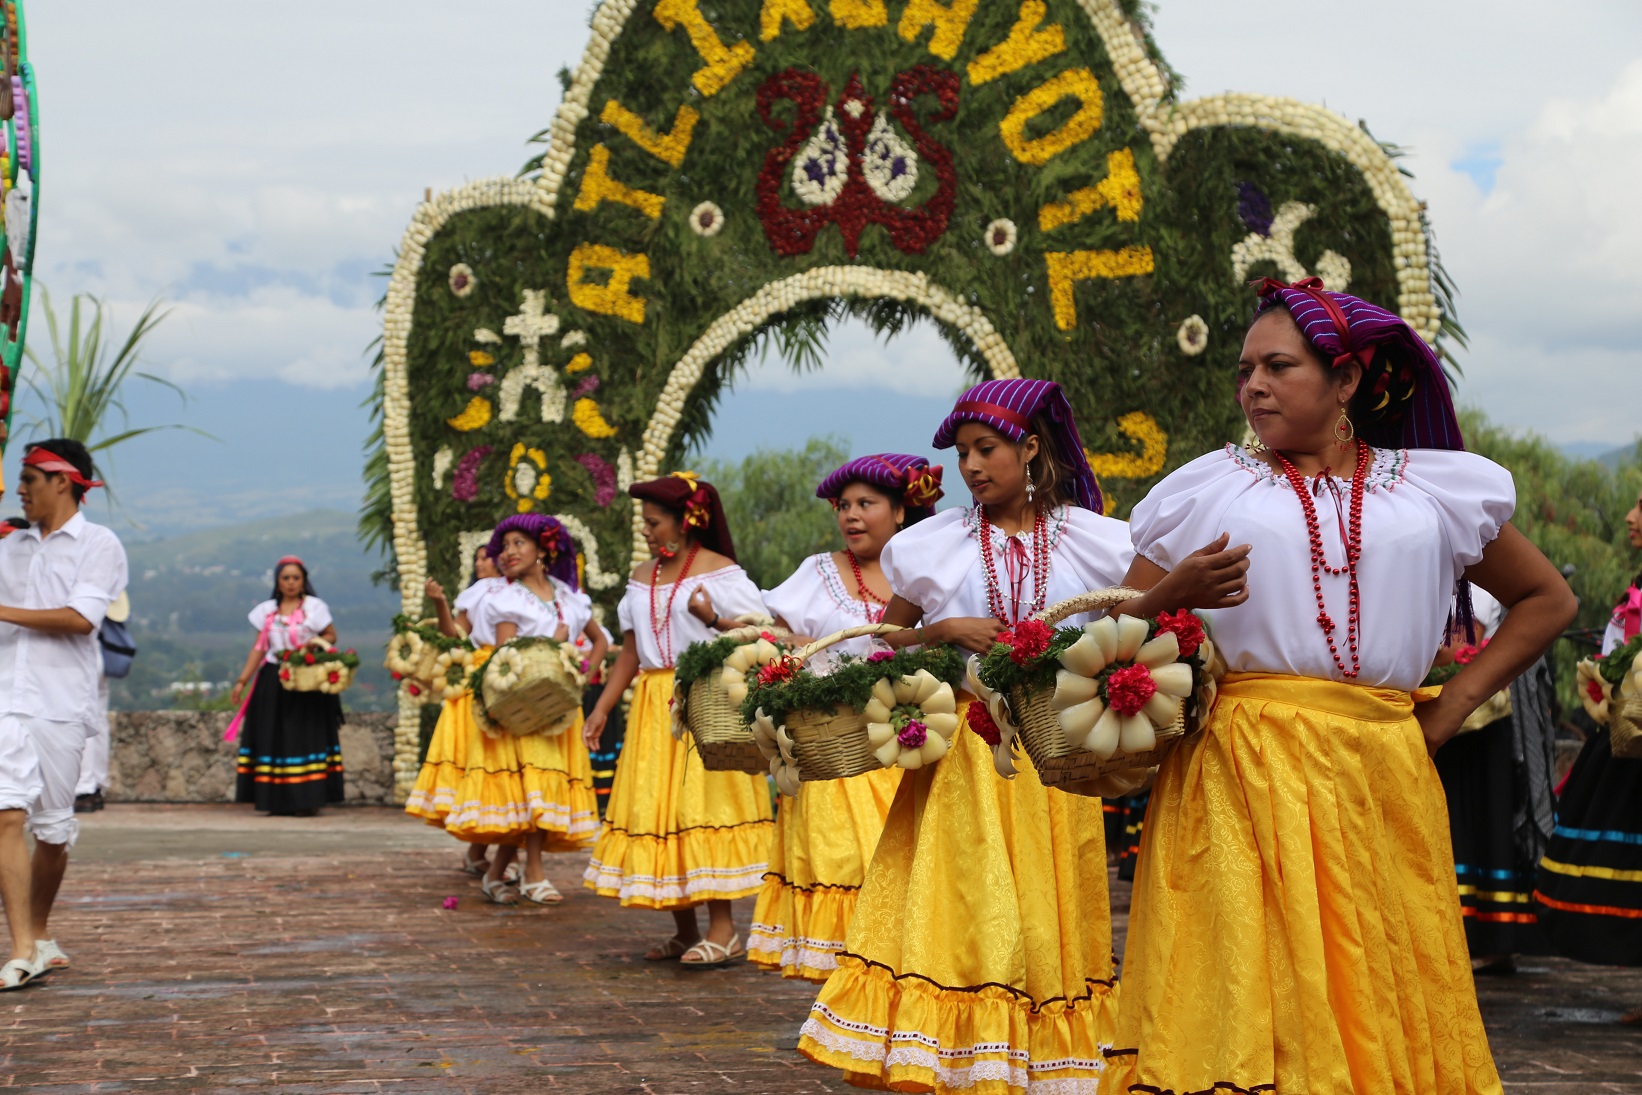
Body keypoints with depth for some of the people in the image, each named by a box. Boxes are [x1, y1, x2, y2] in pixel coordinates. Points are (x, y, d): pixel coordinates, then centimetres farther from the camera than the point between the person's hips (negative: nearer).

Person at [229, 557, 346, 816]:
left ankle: (306, 800, -6)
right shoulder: (267, 610, 11)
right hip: (273, 683, 4)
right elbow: (259, 648, 11)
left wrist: (313, 644, -16)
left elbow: (331, 636, 5)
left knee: (305, 736, -8)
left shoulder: (314, 607, 1)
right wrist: (242, 681, 5)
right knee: (274, 737, 1)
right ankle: (278, 801, 5)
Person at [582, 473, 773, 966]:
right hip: (654, 708, 7)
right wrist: (602, 708, 9)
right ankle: (684, 930, 13)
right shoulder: (641, 579, 15)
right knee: (655, 808, 4)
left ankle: (722, 929, -5)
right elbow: (630, 652, 15)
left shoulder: (720, 571, -3)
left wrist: (713, 619, -23)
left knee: (705, 803, -10)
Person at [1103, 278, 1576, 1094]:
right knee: (1244, 995, -5)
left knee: (1381, 1004, 4)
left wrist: (1451, 707, 11)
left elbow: (1547, 601, 22)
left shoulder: (1438, 489, 12)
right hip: (1238, 777, -1)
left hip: (1378, 780, 2)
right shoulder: (1201, 490, 9)